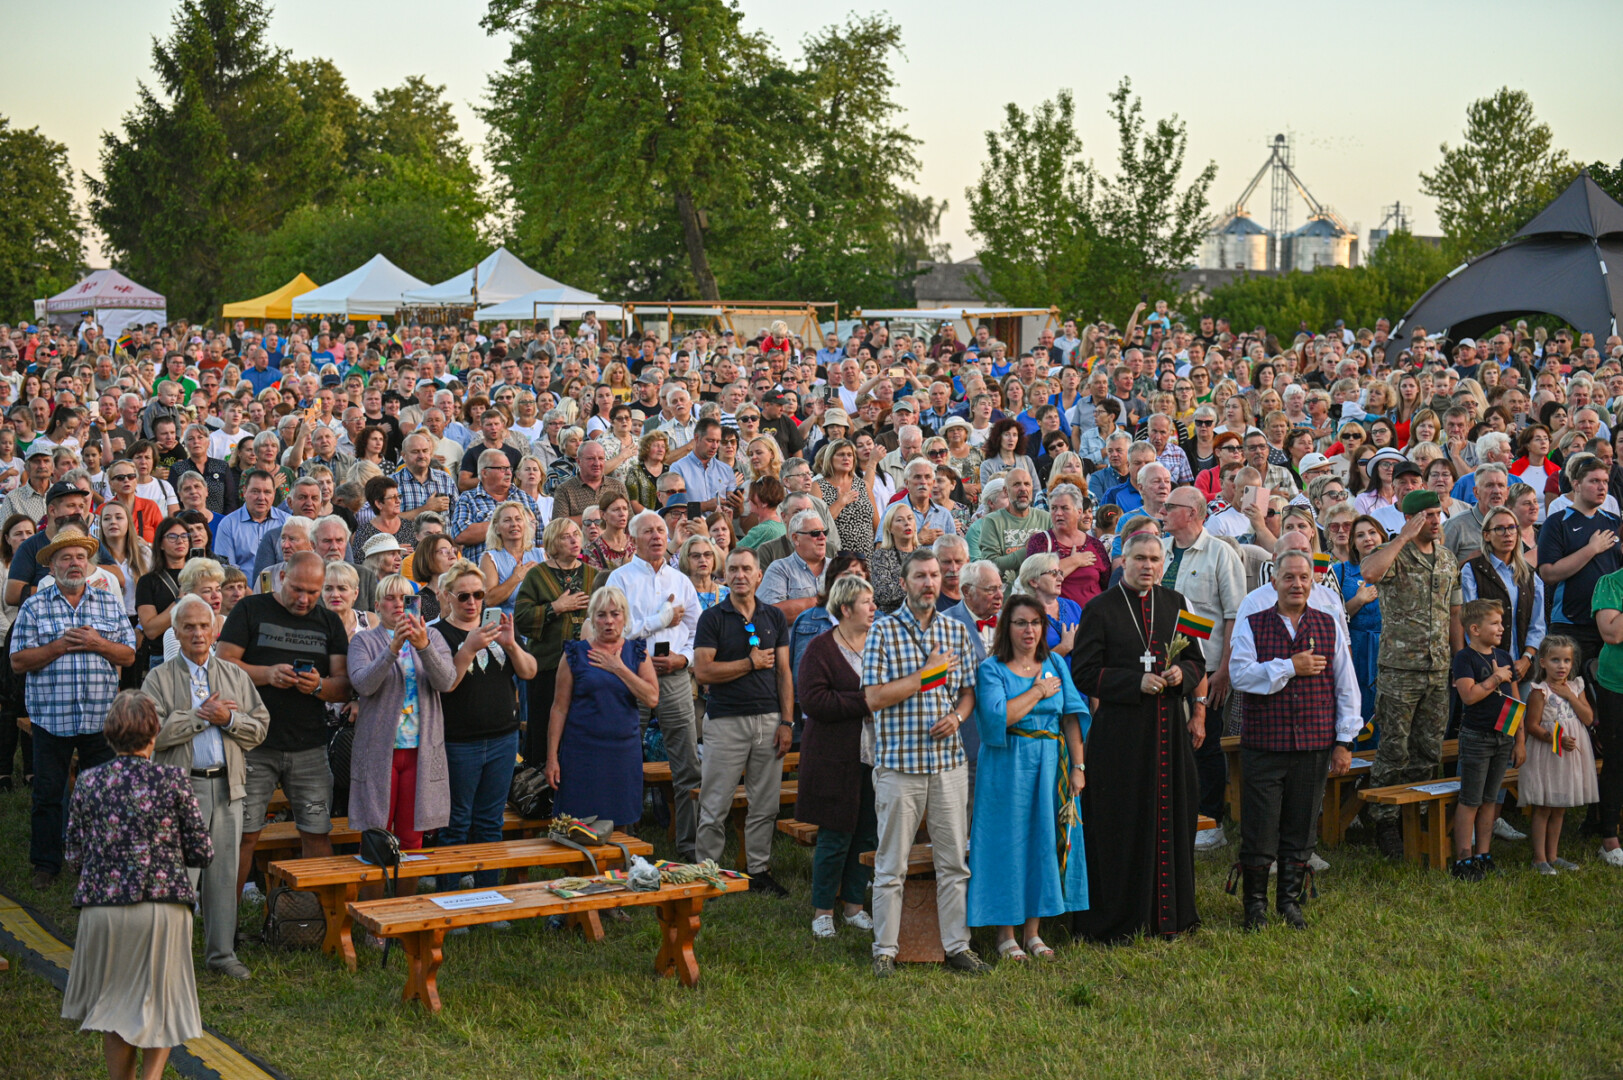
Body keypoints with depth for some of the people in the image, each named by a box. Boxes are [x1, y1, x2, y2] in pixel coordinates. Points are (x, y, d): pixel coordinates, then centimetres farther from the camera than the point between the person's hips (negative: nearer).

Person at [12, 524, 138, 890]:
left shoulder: (110, 603, 10)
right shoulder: (34, 607, 4)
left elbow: (128, 655, 7)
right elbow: (18, 661, -3)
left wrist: (98, 644, -11)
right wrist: (60, 645, -14)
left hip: (101, 718, 1)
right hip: (50, 717, -1)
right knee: (48, 793, 5)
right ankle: (46, 865, 15)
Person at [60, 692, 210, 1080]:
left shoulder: (89, 782, -2)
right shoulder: (172, 781, -6)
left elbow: (74, 853, 3)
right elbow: (201, 852, -2)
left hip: (103, 906, 1)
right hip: (163, 905, -1)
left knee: (114, 1003, 18)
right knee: (160, 1003, 15)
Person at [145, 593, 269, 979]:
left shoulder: (235, 676, 14)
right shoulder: (159, 679, 4)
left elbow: (259, 726, 10)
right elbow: (153, 730, -10)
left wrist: (227, 718, -7)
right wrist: (201, 715, -10)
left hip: (227, 787, 3)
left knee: (224, 872, 7)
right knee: (180, 871, -6)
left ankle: (222, 952, 16)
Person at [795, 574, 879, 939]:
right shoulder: (821, 648, -6)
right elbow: (813, 700, -16)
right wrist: (864, 704, -16)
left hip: (876, 755, 5)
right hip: (835, 756, -5)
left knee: (869, 833, 8)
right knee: (835, 836, -2)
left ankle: (853, 904, 21)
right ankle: (822, 909, 11)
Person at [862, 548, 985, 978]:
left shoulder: (956, 631, 10)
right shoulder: (883, 632, -4)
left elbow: (968, 691, 16)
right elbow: (875, 697, -11)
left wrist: (957, 716, -6)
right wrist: (927, 673, -11)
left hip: (949, 760, 4)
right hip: (899, 763, -4)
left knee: (955, 861, 7)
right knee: (891, 864, 2)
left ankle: (957, 945, 16)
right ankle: (885, 950, 10)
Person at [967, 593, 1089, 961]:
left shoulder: (1056, 665, 10)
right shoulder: (991, 670, -3)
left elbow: (1073, 717, 6)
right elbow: (998, 717, -19)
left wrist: (1077, 766, -1)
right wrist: (1038, 691, -10)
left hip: (1050, 766, 4)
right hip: (1008, 769, -4)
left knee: (1044, 842, 6)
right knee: (1008, 844, -1)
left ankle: (1031, 931, 15)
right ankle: (1005, 934, 8)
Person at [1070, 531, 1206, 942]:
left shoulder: (1175, 603, 11)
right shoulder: (1100, 609, -3)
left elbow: (1197, 660, 17)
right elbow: (1083, 673, -7)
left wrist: (1182, 673, -6)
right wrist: (1136, 682, -17)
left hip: (1169, 729, 4)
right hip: (1120, 730, -4)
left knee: (1171, 819, 6)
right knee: (1122, 826, -3)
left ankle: (1168, 915, 16)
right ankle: (1116, 920, 6)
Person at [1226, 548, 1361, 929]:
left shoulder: (1330, 627, 9)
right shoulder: (1251, 626, 1)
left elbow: (1346, 687, 9)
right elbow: (1240, 675, -14)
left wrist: (1344, 742, 4)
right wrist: (1290, 667, -15)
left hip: (1314, 744, 2)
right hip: (1263, 741, -2)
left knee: (1301, 827, 8)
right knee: (1259, 827, 1)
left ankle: (1291, 901, 21)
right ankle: (1255, 903, 14)